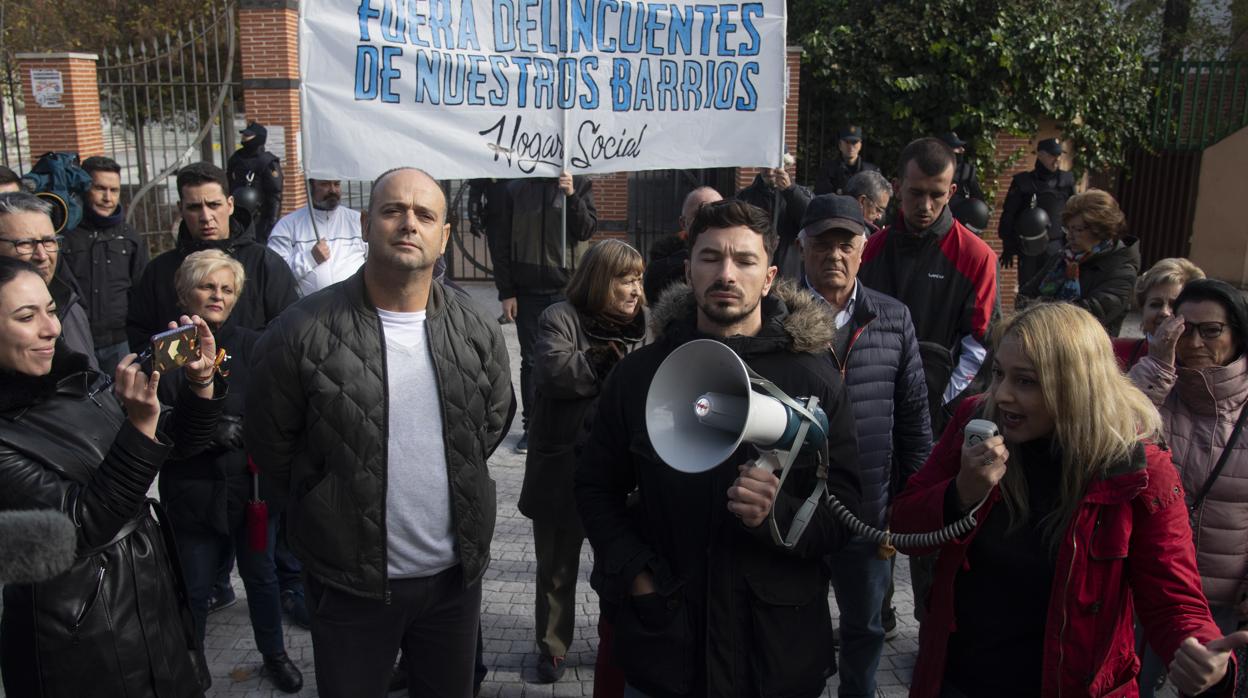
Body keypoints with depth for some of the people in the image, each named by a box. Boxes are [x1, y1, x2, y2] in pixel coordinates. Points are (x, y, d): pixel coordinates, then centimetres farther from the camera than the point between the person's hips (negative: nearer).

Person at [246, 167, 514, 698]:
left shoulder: (479, 333, -3)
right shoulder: (302, 332, -14)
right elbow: (269, 444, -2)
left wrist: (454, 492, 8)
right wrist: (326, 512, 2)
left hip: (456, 576, 3)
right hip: (350, 584, -3)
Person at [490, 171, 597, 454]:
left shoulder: (580, 184, 4)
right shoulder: (514, 189, 3)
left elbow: (587, 230, -4)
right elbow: (501, 243, 3)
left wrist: (571, 195, -17)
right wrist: (506, 292, -2)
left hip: (566, 289, 0)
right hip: (527, 291, 1)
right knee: (531, 360, 6)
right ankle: (532, 425, 16)